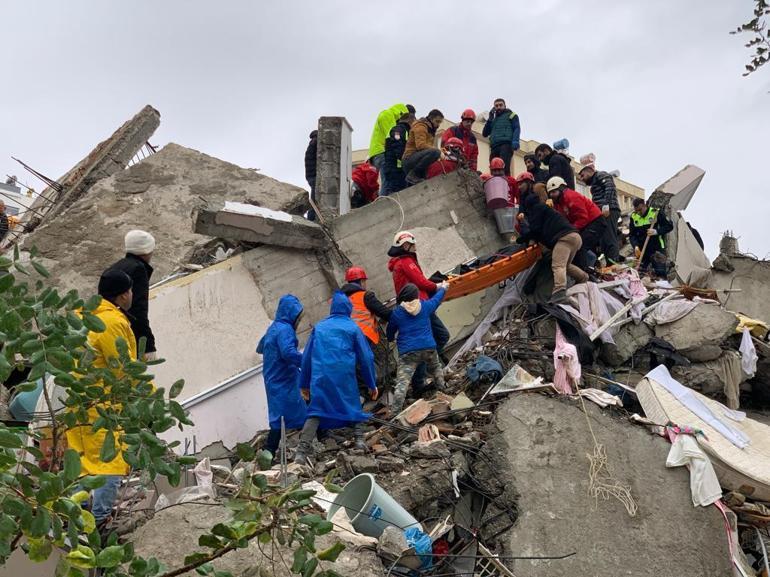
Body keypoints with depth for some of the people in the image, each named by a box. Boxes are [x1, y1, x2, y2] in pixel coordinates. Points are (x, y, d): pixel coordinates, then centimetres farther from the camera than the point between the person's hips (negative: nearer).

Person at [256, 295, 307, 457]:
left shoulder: (273, 328, 15)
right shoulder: (285, 330, -15)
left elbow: (260, 348, 29)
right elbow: (289, 353, -30)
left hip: (274, 381, 10)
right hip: (284, 383, -10)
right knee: (281, 416, -7)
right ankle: (269, 451, -7)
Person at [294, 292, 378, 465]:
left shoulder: (319, 327, 14)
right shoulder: (353, 328, 7)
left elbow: (306, 357, 15)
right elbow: (366, 358, 7)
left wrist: (304, 384, 22)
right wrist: (372, 384, 15)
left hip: (320, 378, 2)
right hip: (345, 378, -2)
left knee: (315, 413, 3)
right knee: (354, 408, 17)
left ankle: (302, 451, -8)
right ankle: (359, 439, 6)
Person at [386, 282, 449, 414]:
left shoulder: (396, 313, 6)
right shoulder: (425, 306, 10)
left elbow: (390, 331, 20)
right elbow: (437, 297, 31)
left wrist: (390, 339, 43)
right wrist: (443, 288, 52)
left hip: (407, 352, -3)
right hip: (428, 347, 3)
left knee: (402, 382, -10)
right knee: (436, 368, 34)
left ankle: (394, 413, -18)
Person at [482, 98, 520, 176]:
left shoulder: (511, 115, 19)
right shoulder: (493, 120, 32)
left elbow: (517, 128, 4)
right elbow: (484, 134, 23)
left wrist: (515, 141, -15)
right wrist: (490, 119, 15)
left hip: (506, 144, -5)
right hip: (494, 147, 5)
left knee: (504, 168, -24)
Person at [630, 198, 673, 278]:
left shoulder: (656, 213, -10)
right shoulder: (634, 216, 3)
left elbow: (669, 226, -6)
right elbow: (632, 235, 7)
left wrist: (657, 231, -24)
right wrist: (636, 246, -13)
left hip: (657, 248, -4)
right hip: (641, 250, 4)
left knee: (661, 274, -15)